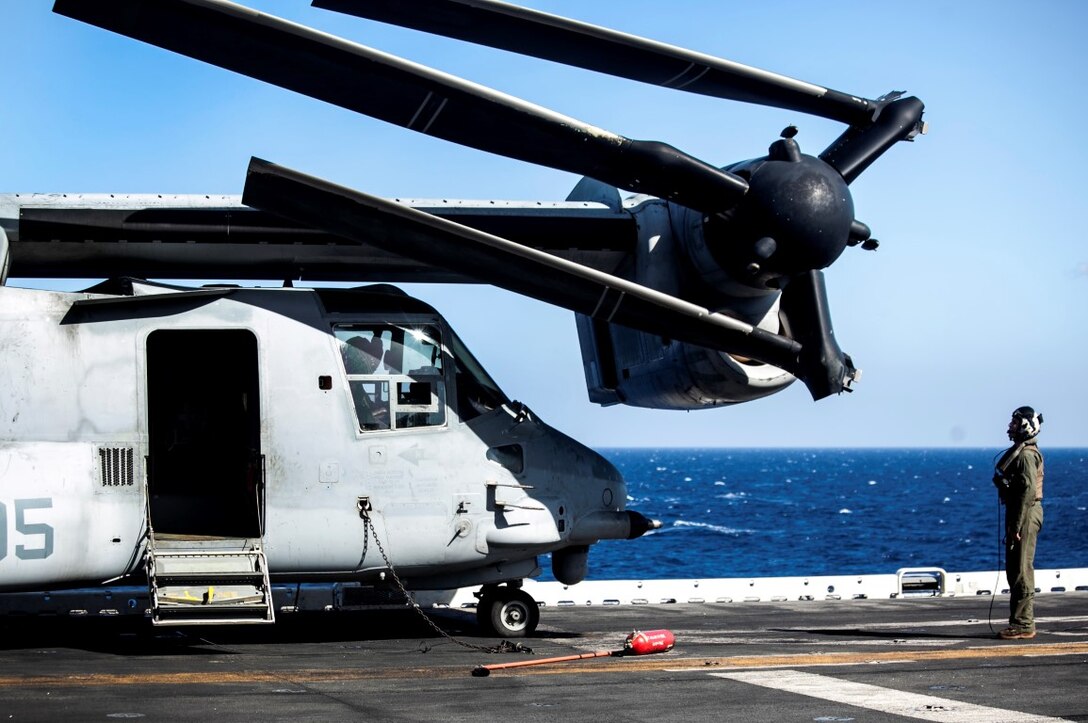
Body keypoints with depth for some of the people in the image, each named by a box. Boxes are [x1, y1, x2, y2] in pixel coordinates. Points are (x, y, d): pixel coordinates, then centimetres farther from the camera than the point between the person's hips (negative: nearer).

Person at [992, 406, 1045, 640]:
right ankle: (1024, 622, 18)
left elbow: (1028, 491, -22)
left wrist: (1016, 526, -23)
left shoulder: (1026, 454, -15)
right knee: (1016, 570, 14)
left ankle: (1023, 625, -6)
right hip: (1023, 514, 11)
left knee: (1021, 570, -8)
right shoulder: (1021, 451, 17)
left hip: (1025, 514, -11)